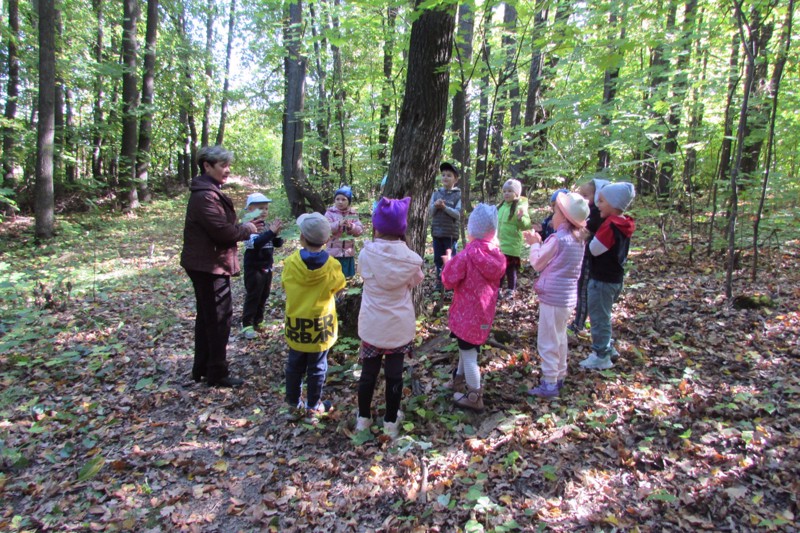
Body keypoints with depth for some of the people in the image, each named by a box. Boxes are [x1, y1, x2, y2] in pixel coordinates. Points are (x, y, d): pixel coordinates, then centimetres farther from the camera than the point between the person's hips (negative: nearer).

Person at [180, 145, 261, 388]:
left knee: (206, 316, 17)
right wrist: (247, 229, -9)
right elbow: (223, 231, -25)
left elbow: (221, 228, 18)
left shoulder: (210, 192, 16)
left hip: (205, 265, 11)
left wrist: (244, 227, 5)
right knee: (219, 317, -2)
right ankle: (217, 374, 8)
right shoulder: (205, 195, -19)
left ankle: (201, 368, 29)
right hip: (210, 265, -11)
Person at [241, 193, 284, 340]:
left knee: (264, 296, 15)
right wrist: (271, 232, -37)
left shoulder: (267, 226, 6)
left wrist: (277, 234, -15)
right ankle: (247, 325, 7)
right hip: (254, 268, -7)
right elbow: (255, 243, -33)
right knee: (253, 296, -2)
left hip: (267, 267, 7)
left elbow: (278, 244, 5)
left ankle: (258, 321, 28)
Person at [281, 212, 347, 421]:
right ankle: (313, 408, 25)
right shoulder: (332, 266, -15)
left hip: (295, 325, 2)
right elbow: (337, 290, -2)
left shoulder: (290, 262, -13)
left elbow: (286, 288, -1)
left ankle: (294, 405, 30)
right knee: (317, 368, 13)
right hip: (321, 326, -1)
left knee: (294, 367, 18)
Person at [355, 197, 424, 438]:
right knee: (394, 374, 14)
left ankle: (363, 418, 33)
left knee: (369, 372, 17)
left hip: (372, 325, 0)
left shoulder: (366, 254, -16)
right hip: (400, 325, 0)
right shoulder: (409, 258, -14)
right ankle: (391, 421, 29)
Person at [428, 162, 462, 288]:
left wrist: (445, 207, -20)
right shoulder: (436, 193, 7)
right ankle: (439, 282, 21)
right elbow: (430, 213, 4)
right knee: (438, 259, 10)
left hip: (451, 234, -3)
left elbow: (458, 215, -10)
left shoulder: (458, 195, -2)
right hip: (437, 232, 3)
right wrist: (435, 205, -15)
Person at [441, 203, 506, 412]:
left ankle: (474, 398, 16)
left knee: (468, 353, 6)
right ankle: (460, 381, 44)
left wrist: (448, 262, 1)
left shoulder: (468, 254, -22)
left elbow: (449, 280, -18)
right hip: (485, 311, 7)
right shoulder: (497, 254, -3)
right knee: (467, 348, 25)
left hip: (468, 312, -7)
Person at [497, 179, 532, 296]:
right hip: (498, 244, 7)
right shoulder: (501, 206, 8)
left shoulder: (520, 207, -13)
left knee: (510, 269, 6)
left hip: (511, 246, -7)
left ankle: (511, 290, 20)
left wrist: (521, 218, -38)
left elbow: (526, 225, -21)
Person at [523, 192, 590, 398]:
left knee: (547, 342, 0)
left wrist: (534, 244, 5)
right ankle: (559, 376, 32)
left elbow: (538, 263, -9)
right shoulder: (577, 239, 8)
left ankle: (549, 384, 6)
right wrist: (540, 243, 11)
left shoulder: (557, 238, -18)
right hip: (567, 296, 9)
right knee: (559, 338, 20)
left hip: (552, 296, -9)